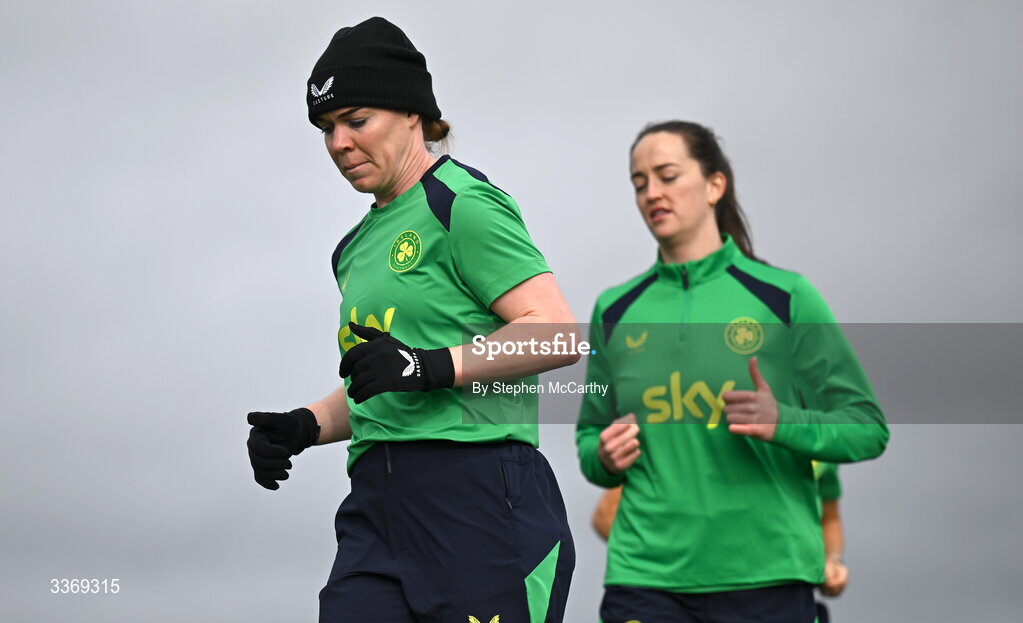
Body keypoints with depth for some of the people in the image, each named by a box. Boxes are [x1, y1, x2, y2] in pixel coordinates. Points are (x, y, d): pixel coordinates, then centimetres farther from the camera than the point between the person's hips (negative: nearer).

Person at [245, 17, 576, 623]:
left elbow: (557, 334, -14)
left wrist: (431, 365, -23)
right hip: (378, 512, 8)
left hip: (479, 502, -8)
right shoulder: (358, 245, 22)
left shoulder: (463, 205, -5)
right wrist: (304, 427, 11)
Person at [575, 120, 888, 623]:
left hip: (766, 576, -2)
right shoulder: (615, 311, 11)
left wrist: (783, 423, -16)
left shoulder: (784, 296, 1)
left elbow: (867, 430, 1)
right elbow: (590, 436, 21)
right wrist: (604, 458, -1)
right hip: (646, 576, 2)